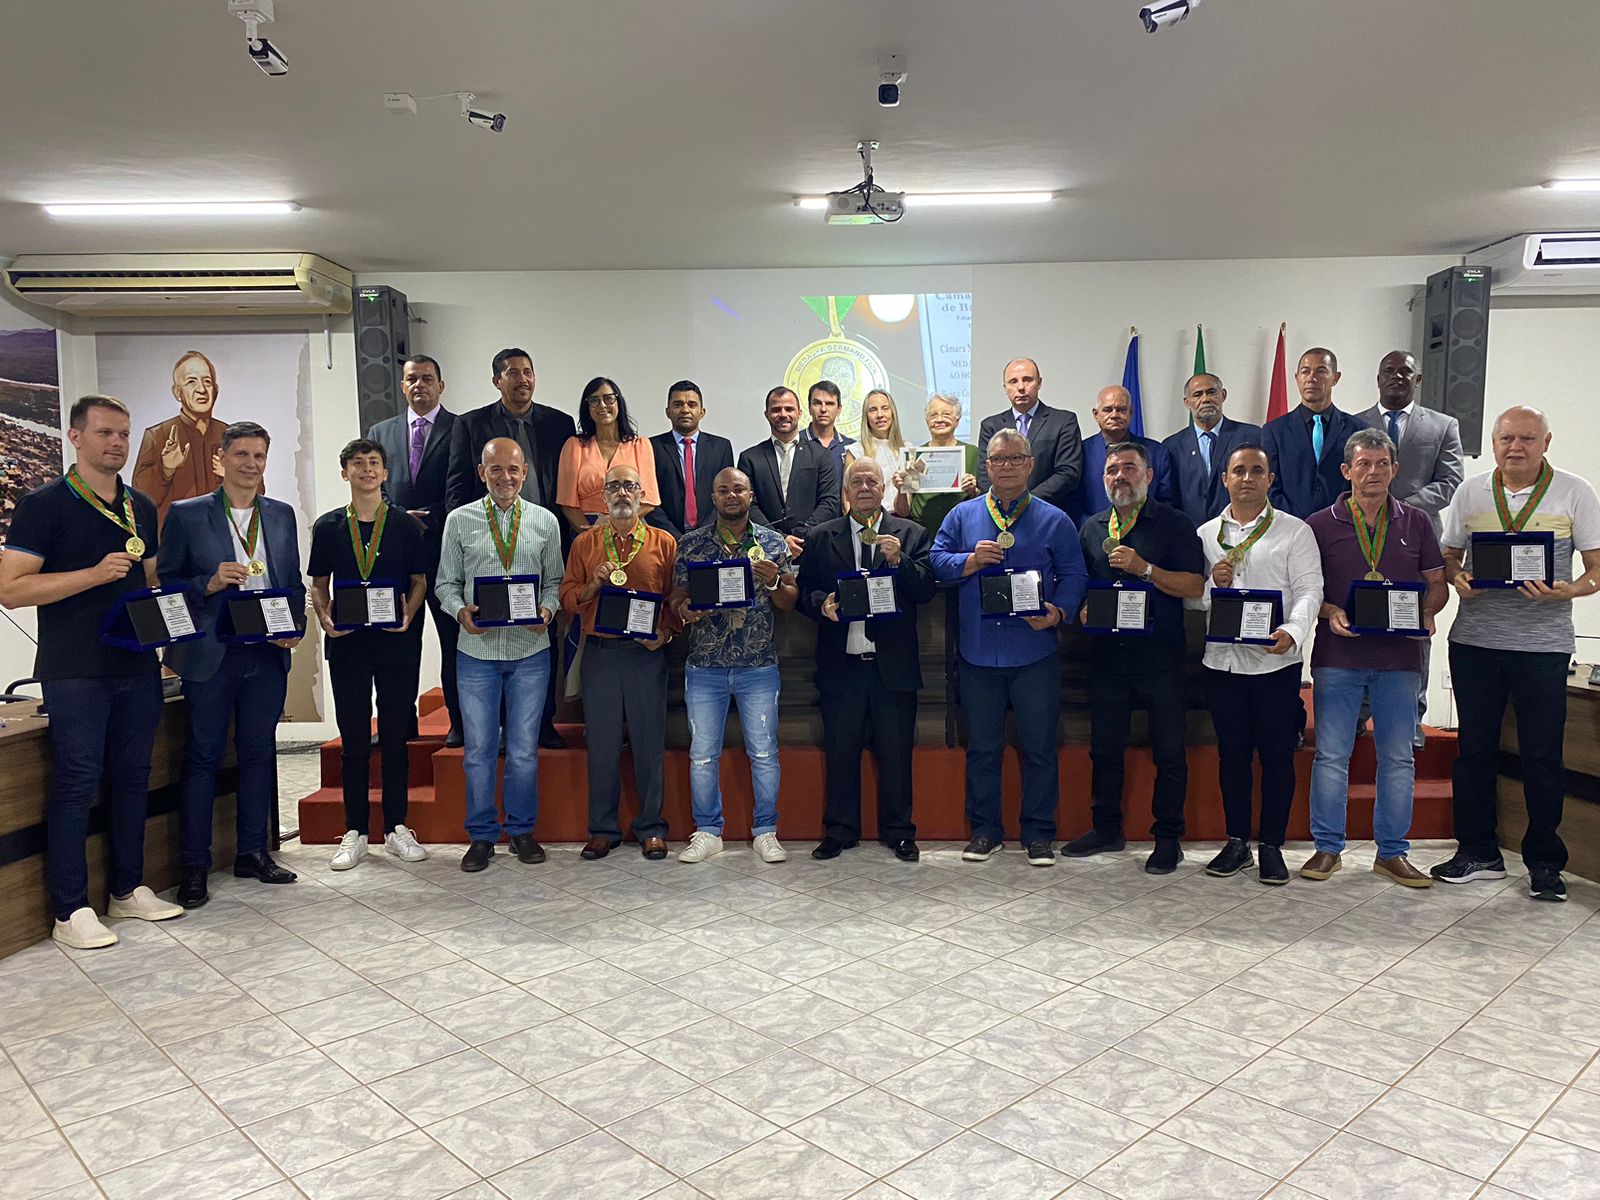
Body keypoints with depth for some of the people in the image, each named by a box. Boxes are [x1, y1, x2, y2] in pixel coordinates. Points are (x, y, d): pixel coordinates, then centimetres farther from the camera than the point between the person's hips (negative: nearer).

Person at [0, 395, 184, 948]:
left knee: (133, 778, 11)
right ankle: (71, 911, 5)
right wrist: (95, 575, -19)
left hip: (137, 667, 6)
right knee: (76, 783, -3)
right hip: (74, 672, -6)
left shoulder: (141, 507, 13)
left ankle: (128, 888, 22)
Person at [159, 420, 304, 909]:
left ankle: (252, 852, 21)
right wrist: (209, 584, -17)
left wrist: (296, 626, -2)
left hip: (268, 655, 3)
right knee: (203, 757, 3)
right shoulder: (187, 515, 1)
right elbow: (165, 584, 1)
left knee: (258, 753, 10)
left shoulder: (282, 515, 12)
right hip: (211, 655, -3)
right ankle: (193, 866, 11)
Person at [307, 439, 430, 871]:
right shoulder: (328, 527, 7)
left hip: (397, 642, 0)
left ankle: (396, 828, 15)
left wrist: (408, 613, -10)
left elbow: (420, 580, 8)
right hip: (346, 642, 1)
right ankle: (355, 832, 14)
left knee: (395, 737, 5)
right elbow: (318, 584, 11)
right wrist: (324, 618, -8)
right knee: (353, 741, 5)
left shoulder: (406, 524, 5)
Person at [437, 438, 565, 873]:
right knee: (479, 748, 7)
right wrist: (461, 610, -13)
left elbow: (554, 581, 8)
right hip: (477, 650, 0)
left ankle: (521, 830, 24)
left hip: (530, 649, 0)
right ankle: (481, 835, 20)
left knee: (524, 748, 8)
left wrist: (547, 611, -11)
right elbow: (446, 582, 6)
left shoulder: (546, 521, 5)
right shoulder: (459, 520, 3)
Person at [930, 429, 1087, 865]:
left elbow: (1073, 575, 2)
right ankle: (984, 830, 23)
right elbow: (936, 560, 4)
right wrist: (970, 561, -14)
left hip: (1035, 654, -1)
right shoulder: (963, 515, 8)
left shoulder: (1054, 520, 5)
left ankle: (1039, 833, 18)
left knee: (1039, 747, 5)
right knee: (982, 747, 10)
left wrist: (1059, 611, -16)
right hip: (978, 653, 1)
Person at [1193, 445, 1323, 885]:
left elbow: (1309, 590, -6)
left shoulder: (1295, 531, 4)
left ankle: (1271, 847, 14)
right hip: (1222, 660, 3)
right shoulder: (1206, 534, 12)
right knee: (1232, 754, 9)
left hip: (1276, 662, -2)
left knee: (1277, 756, 2)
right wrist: (1212, 583, -10)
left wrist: (1293, 631, -24)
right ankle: (1237, 843, 21)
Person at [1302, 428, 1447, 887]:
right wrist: (1329, 612, -13)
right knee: (1331, 755, 0)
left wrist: (1426, 614, -8)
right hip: (1338, 655, -2)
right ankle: (1328, 847, 12)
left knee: (1398, 758, 7)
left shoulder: (1416, 522, 9)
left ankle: (1392, 851, 18)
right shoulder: (1320, 524, 3)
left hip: (1398, 657, 2)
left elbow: (1437, 584, 12)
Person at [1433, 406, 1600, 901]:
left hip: (1543, 642, -2)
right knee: (1474, 748, 8)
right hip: (1474, 638, 2)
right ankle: (1478, 852, 21)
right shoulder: (1470, 493, 7)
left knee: (1543, 756, 2)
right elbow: (1448, 556, 14)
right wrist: (1458, 578, -8)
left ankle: (1544, 862, 17)